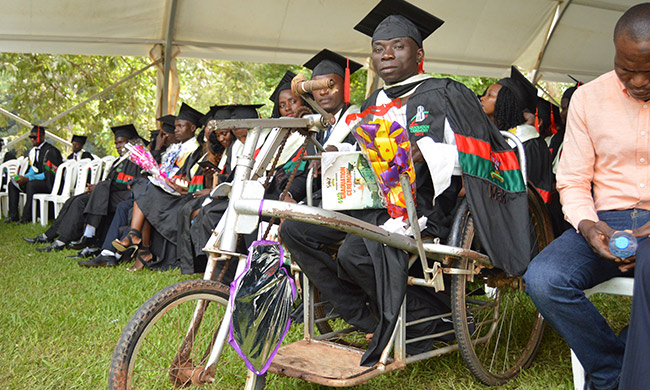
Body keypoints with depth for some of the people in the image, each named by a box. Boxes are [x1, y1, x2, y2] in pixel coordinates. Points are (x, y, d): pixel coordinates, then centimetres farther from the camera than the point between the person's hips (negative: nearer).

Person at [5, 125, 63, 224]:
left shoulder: (50, 151, -16)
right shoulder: (34, 151, 11)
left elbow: (48, 174, -20)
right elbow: (33, 169, 15)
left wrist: (28, 179, -22)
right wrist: (24, 177, -7)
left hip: (49, 182, -9)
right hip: (37, 179, 9)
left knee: (31, 184, -34)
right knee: (13, 184, 2)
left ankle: (26, 217, -26)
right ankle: (13, 216, -2)